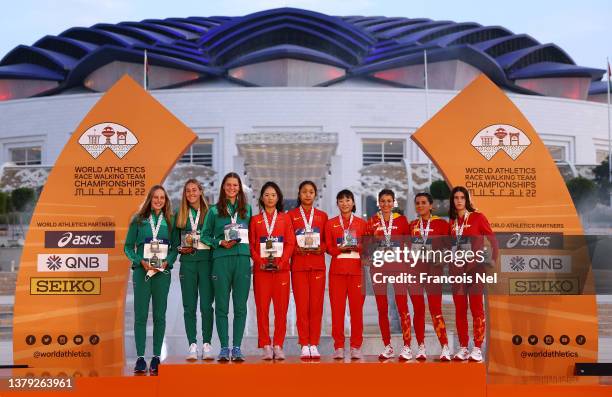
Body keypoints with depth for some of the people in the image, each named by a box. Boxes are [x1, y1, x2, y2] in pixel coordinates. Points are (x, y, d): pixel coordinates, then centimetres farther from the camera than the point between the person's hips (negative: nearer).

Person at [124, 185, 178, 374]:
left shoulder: (170, 221, 9)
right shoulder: (139, 220, 6)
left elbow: (175, 246, 8)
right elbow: (128, 246, 5)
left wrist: (167, 262, -9)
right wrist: (140, 261, -10)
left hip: (162, 271, 1)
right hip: (141, 271, -1)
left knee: (159, 315, 3)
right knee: (141, 314, -2)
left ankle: (156, 358, 10)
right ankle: (140, 357, 3)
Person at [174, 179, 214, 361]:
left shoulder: (209, 212, 5)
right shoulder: (180, 215, 13)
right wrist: (181, 249, -4)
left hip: (206, 260, -2)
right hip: (187, 262, 2)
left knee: (206, 305, -4)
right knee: (189, 306, 2)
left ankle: (207, 344, 3)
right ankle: (192, 345, 8)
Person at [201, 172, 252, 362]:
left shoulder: (247, 209, 13)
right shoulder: (214, 211, 8)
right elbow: (205, 235, 9)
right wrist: (220, 243, -6)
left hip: (242, 259, 1)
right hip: (221, 260, -1)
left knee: (240, 306, 1)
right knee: (221, 306, 1)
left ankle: (237, 348, 8)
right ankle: (224, 348, 9)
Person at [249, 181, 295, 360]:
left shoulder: (285, 218, 10)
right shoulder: (255, 220, 11)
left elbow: (290, 243, 4)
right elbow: (251, 245, 5)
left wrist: (281, 262, -10)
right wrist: (260, 262, -10)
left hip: (281, 269, 0)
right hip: (261, 269, 0)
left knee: (281, 308, -2)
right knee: (262, 308, -2)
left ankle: (278, 346, 6)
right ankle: (265, 346, 5)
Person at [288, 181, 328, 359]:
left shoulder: (322, 216, 12)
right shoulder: (291, 215, 7)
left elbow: (327, 241, 12)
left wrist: (320, 248, -8)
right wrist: (297, 249, -13)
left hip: (317, 264, 1)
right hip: (298, 265, -1)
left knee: (316, 305, -1)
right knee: (301, 305, -3)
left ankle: (314, 344, 6)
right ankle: (304, 345, 3)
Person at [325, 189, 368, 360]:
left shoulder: (362, 223, 10)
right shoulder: (330, 224, 11)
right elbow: (328, 247, 8)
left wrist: (357, 247, -11)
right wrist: (341, 249, -10)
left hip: (357, 270, 0)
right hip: (337, 270, 0)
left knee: (357, 309, -2)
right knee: (337, 308, -3)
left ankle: (356, 347, 6)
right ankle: (339, 347, 5)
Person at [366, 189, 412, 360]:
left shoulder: (402, 220, 4)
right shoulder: (372, 221, 6)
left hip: (398, 266, -1)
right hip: (379, 266, 2)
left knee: (402, 306, -7)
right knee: (382, 309, 5)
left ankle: (406, 347, -2)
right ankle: (387, 346, 14)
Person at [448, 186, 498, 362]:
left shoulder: (478, 217, -2)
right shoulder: (452, 221, 12)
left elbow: (492, 240, -2)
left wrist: (492, 260, -11)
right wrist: (447, 263, 8)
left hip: (475, 268, -4)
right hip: (456, 269, 5)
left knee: (476, 308, -4)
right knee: (459, 309, 5)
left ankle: (477, 349, 2)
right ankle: (463, 348, 12)